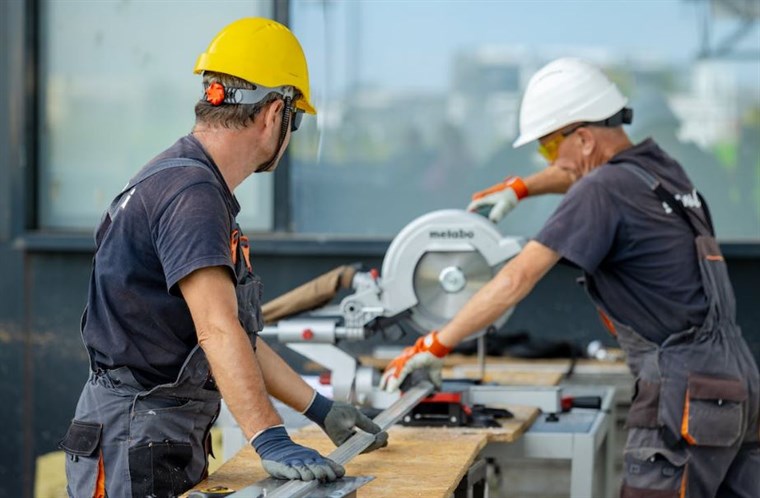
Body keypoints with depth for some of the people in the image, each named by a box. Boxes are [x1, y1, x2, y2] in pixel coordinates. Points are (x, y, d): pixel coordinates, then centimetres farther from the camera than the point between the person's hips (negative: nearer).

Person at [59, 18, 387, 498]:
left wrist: (320, 409, 18)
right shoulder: (190, 193, -18)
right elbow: (218, 331, -30)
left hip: (175, 441, 10)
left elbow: (237, 332, 19)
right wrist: (270, 440, -37)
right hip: (134, 446, -10)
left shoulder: (197, 185, 15)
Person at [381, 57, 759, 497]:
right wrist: (522, 188, 32)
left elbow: (517, 280, -16)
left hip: (687, 392, -9)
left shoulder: (602, 192, -13)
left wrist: (434, 346, -11)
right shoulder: (661, 166, 12)